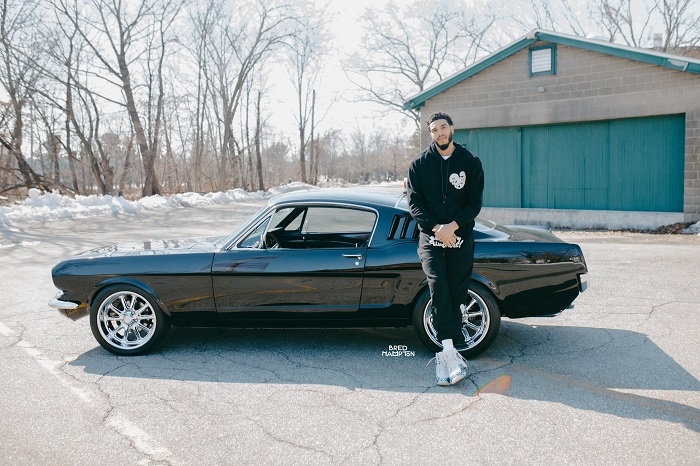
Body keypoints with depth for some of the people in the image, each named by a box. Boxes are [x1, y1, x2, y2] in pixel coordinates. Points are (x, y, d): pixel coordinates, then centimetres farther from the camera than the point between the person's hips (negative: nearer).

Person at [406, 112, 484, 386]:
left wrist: (454, 225, -15)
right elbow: (414, 201, 0)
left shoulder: (470, 162, 6)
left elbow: (475, 202, 1)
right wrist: (435, 227, -14)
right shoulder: (419, 164, 7)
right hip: (430, 237, 0)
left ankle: (446, 355, 10)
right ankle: (451, 351, -23)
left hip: (460, 238, 1)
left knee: (456, 295, 0)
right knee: (438, 284, -22)